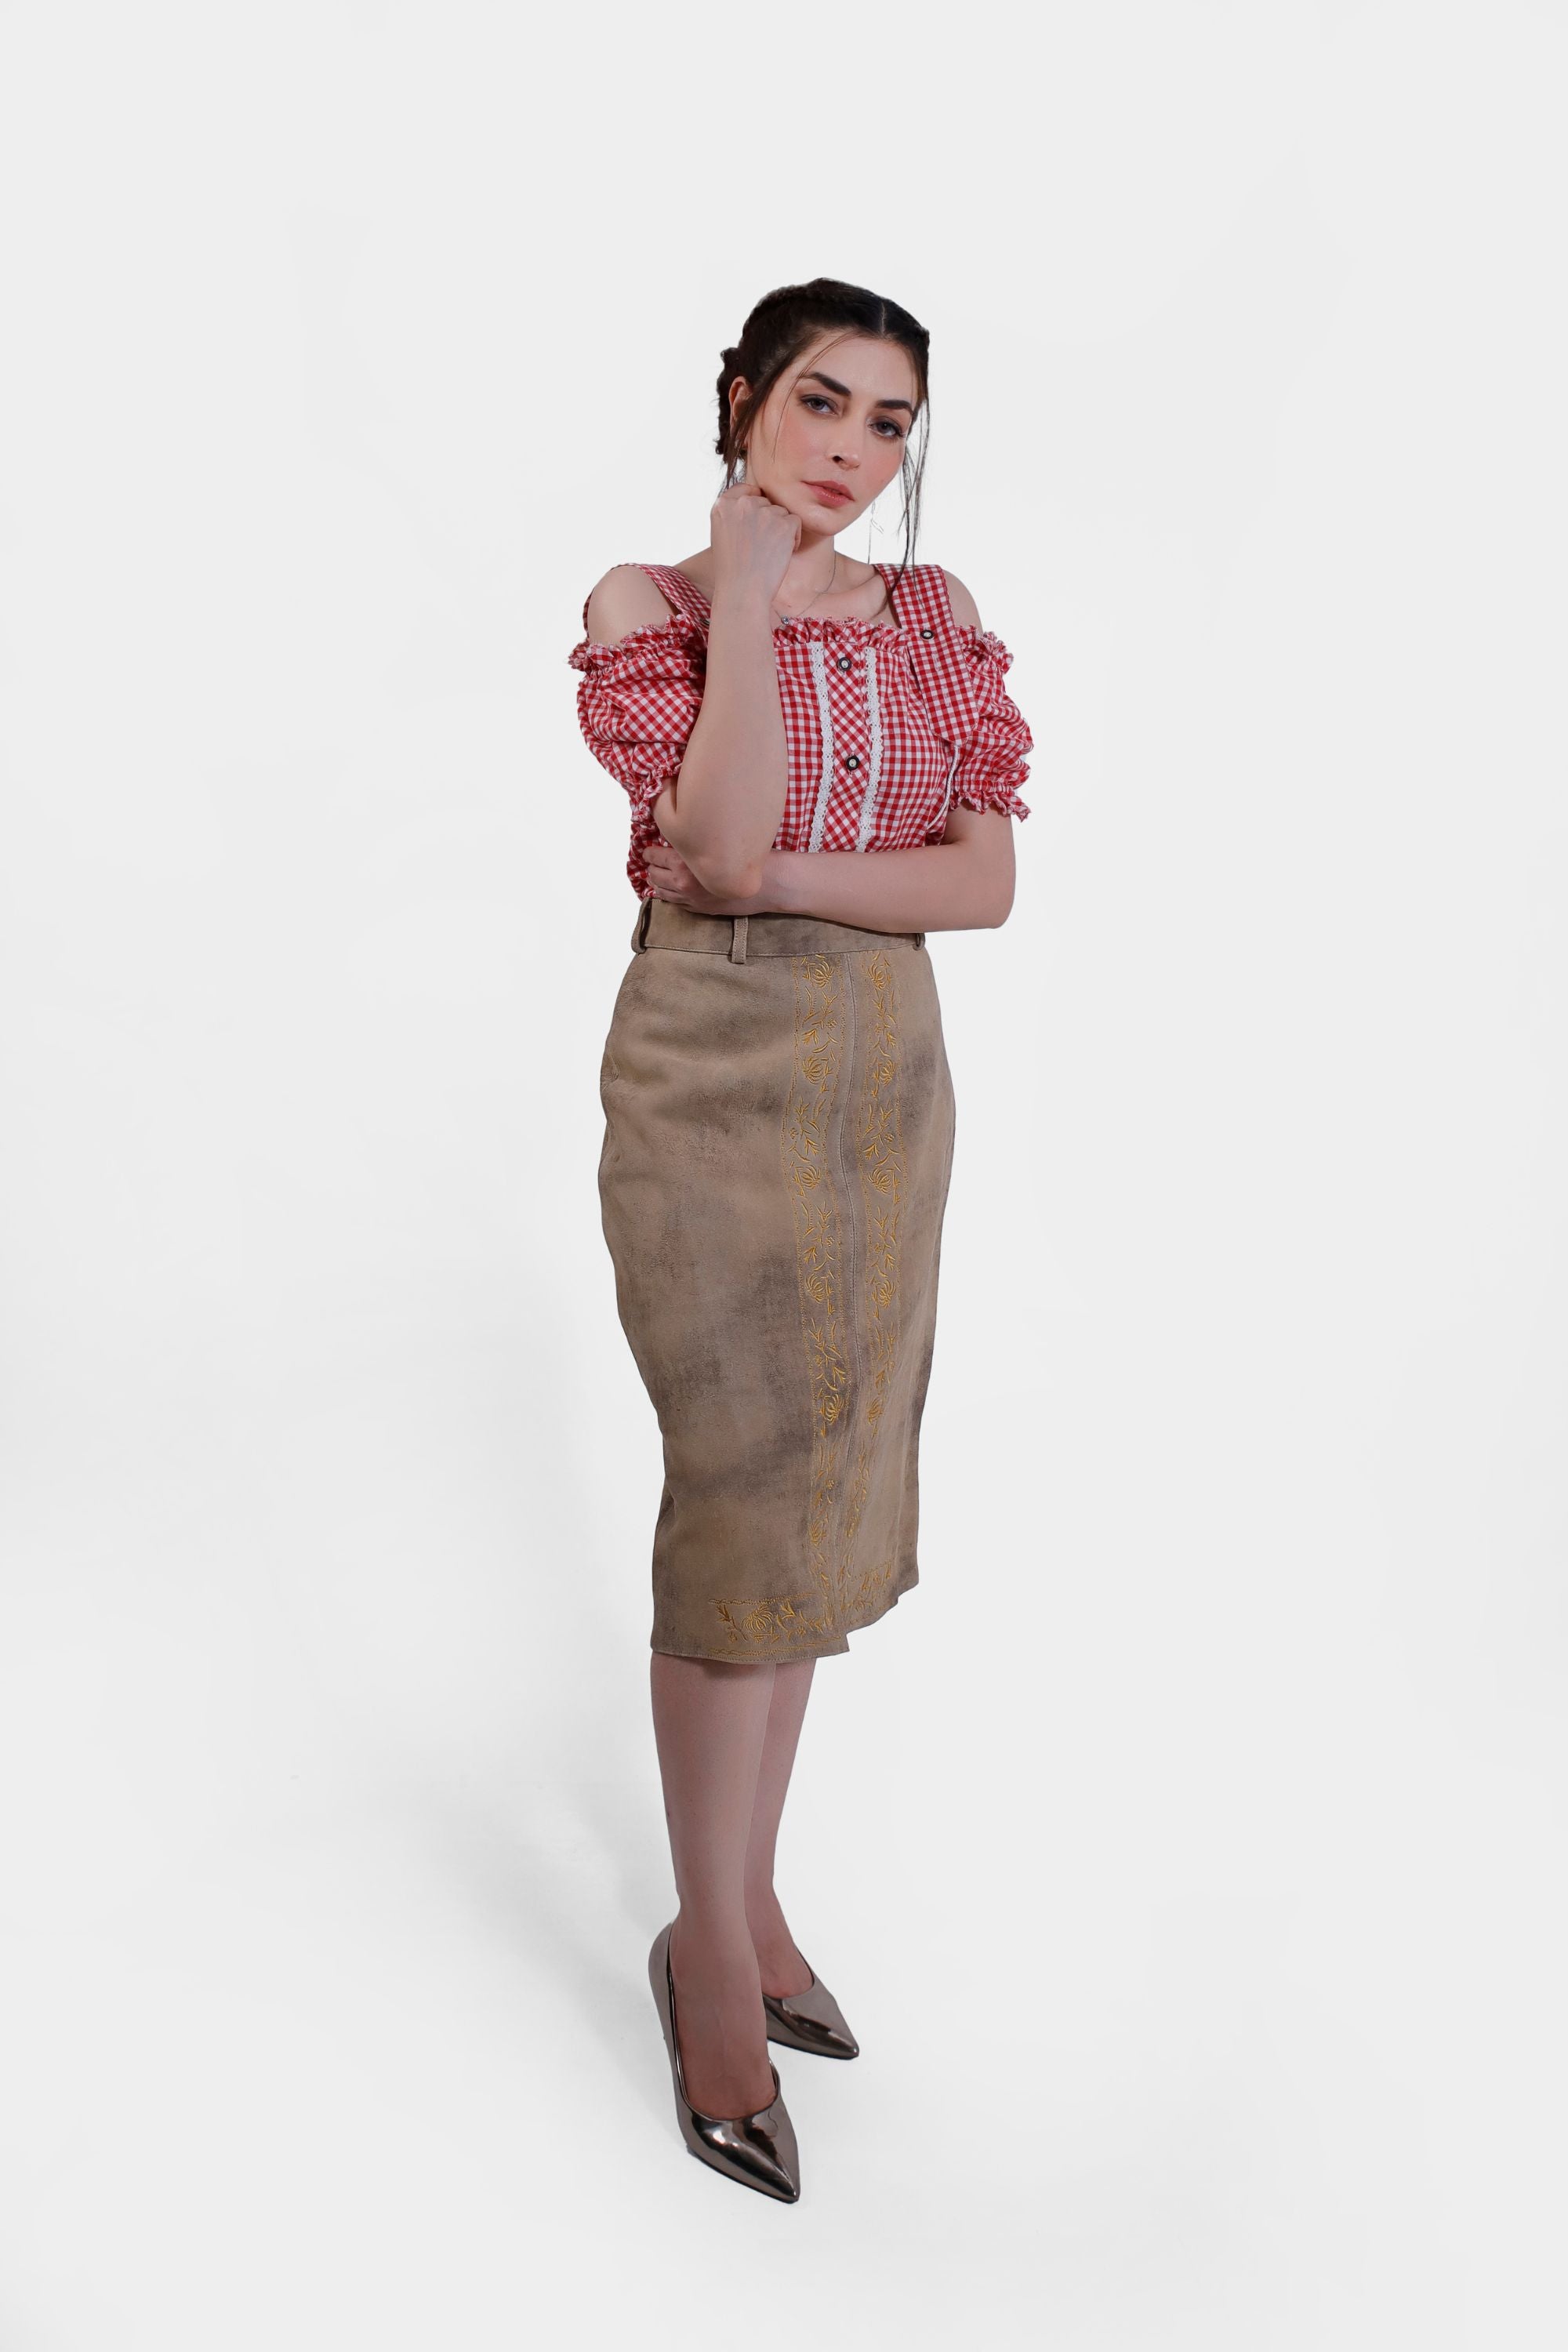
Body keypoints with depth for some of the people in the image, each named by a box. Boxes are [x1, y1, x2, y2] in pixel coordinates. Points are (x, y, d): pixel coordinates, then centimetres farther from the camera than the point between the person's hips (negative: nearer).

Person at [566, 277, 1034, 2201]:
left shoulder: (933, 612, 9)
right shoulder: (649, 602, -1)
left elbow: (986, 879, -2)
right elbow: (718, 831, -19)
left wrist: (784, 879, -13)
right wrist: (747, 593, -14)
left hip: (885, 1072, 5)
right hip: (712, 1072, -4)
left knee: (825, 1481, 10)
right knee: (747, 1493, -5)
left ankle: (740, 1896, 28)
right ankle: (714, 1949, 14)